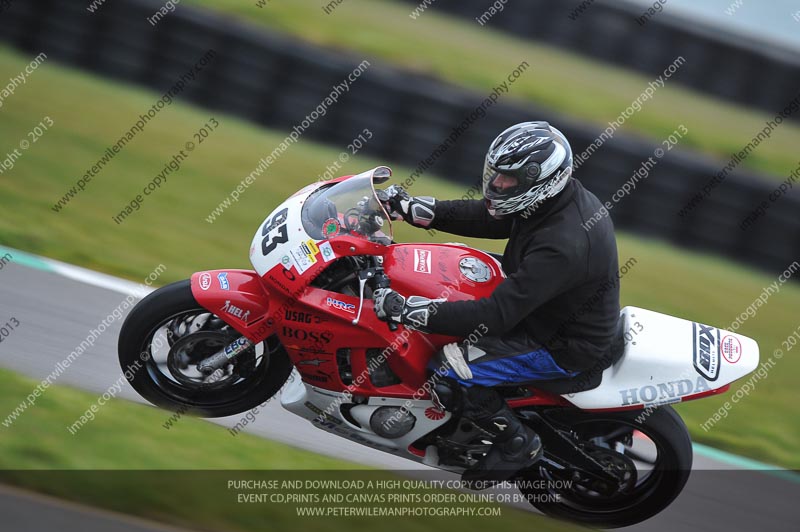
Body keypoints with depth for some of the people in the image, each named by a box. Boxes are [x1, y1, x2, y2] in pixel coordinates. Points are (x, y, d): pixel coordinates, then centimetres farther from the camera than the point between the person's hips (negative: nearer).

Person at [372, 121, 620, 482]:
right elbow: (484, 217, 6)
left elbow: (497, 314, -37)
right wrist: (414, 208, -3)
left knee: (450, 373, -21)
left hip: (564, 345, -10)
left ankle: (517, 444, 3)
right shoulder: (557, 198, -8)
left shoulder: (562, 245, -36)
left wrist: (406, 310, -35)